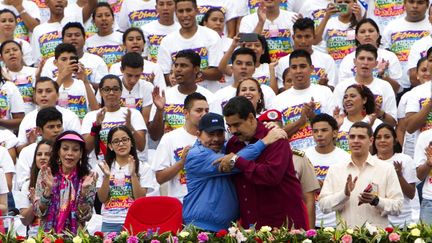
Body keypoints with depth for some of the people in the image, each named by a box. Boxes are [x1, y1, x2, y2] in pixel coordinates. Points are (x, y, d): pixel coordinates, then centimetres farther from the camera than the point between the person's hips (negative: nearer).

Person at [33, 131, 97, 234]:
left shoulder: (87, 177, 0)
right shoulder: (45, 174, 2)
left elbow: (85, 216, -3)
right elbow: (38, 212, -2)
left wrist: (84, 190, -15)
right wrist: (48, 189, -15)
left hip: (75, 235, -1)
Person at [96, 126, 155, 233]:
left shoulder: (143, 167, 2)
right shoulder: (103, 167, 7)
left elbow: (140, 199, -6)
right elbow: (102, 199, 2)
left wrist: (133, 174, -16)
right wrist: (106, 176, -12)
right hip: (109, 223, 2)